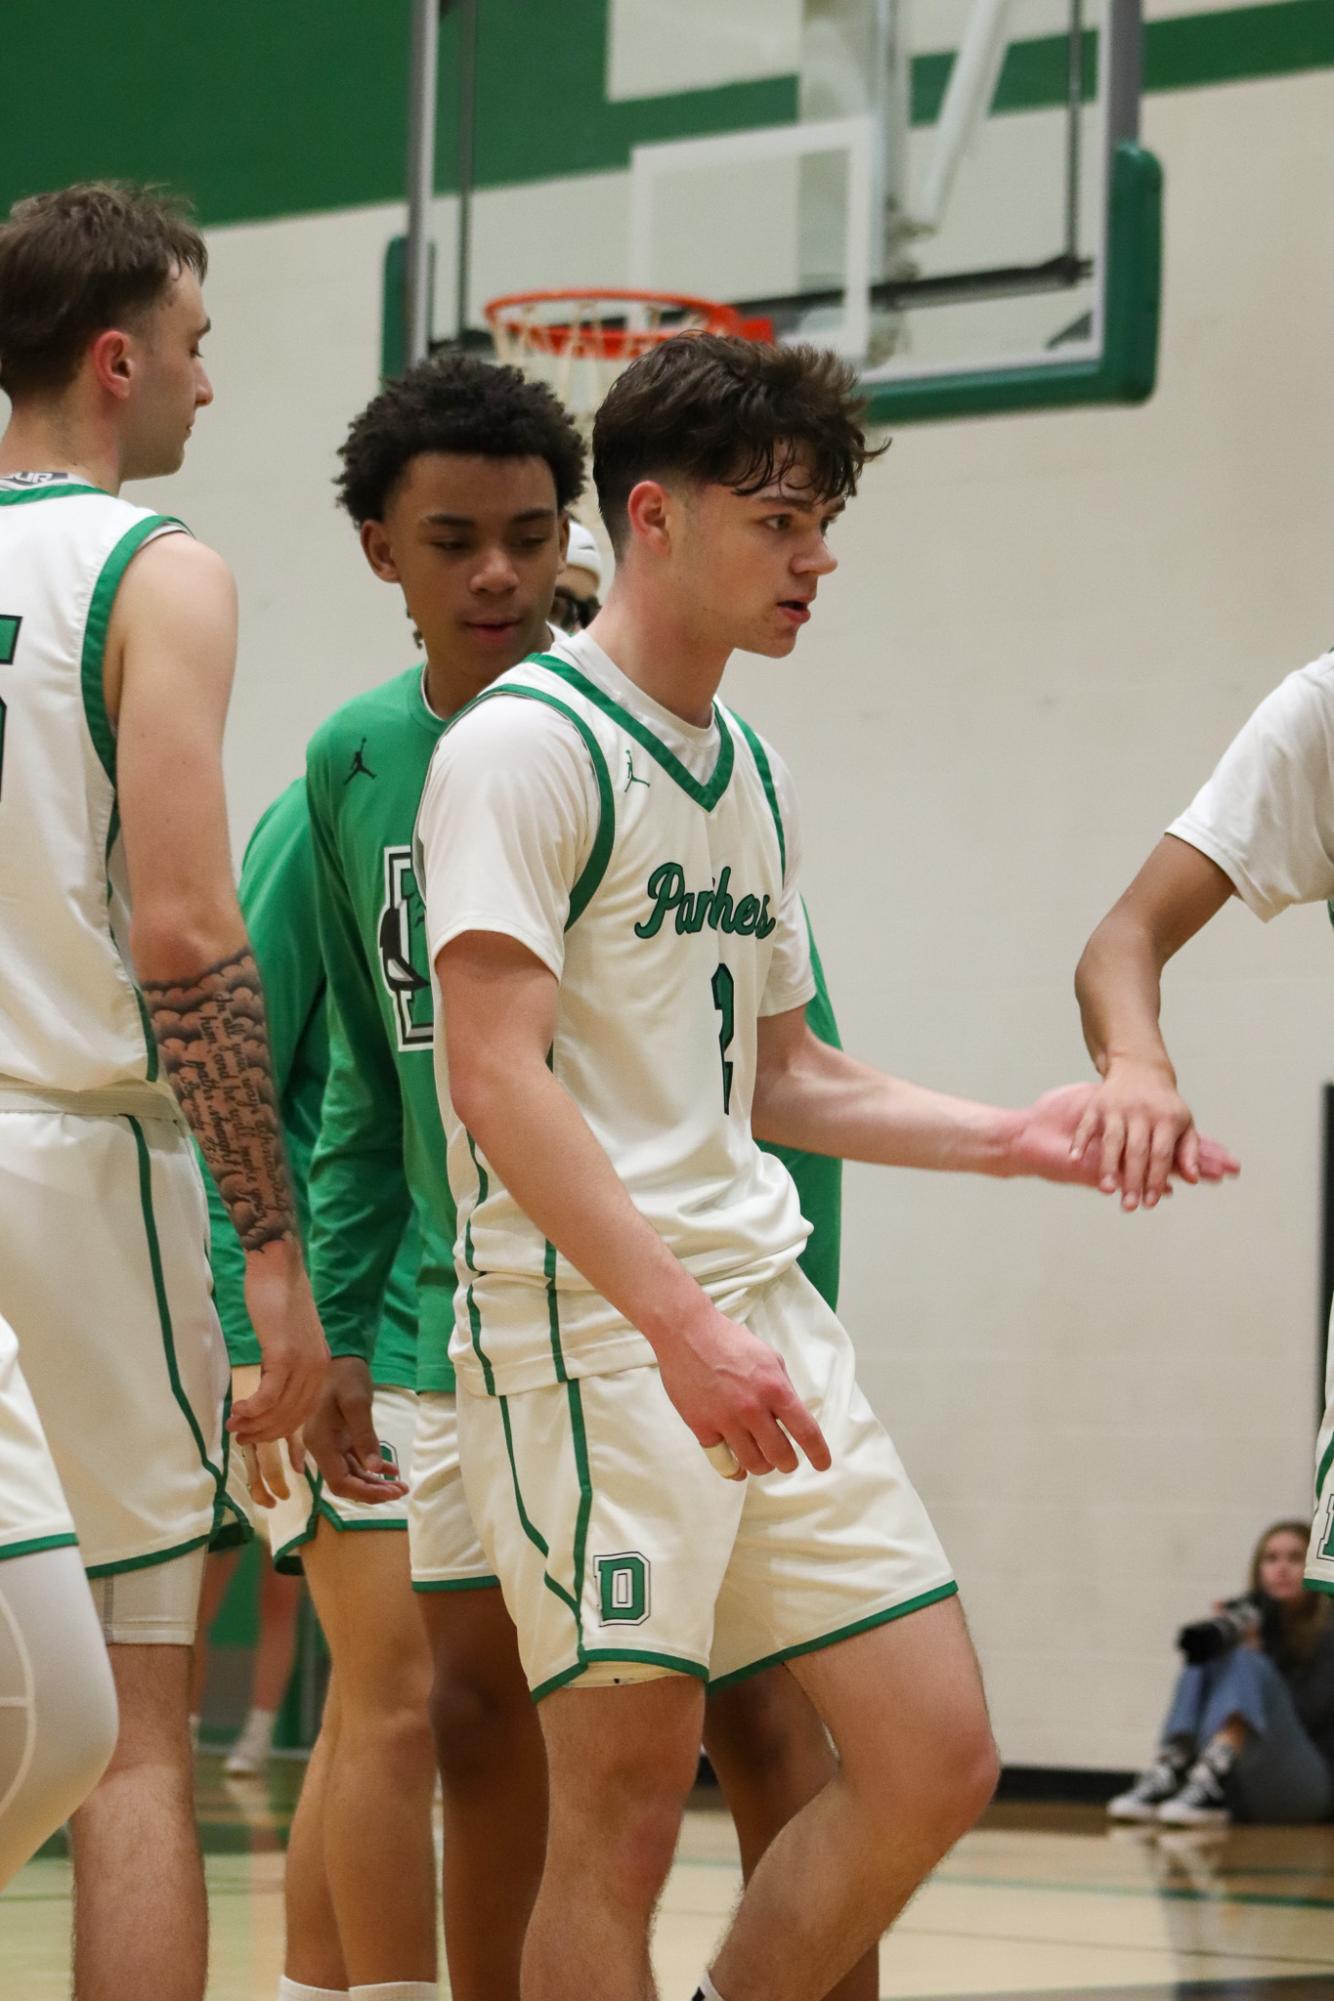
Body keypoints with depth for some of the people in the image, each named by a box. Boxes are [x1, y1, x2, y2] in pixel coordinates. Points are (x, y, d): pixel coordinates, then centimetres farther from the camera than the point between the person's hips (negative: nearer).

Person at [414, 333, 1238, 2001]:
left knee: (936, 1756, 3)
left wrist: (1009, 1139, 13)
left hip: (762, 1315, 8)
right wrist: (681, 1324, -25)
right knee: (625, 1808, -6)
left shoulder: (751, 773, 18)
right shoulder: (523, 747, -8)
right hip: (589, 1325, -8)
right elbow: (496, 1076, -17)